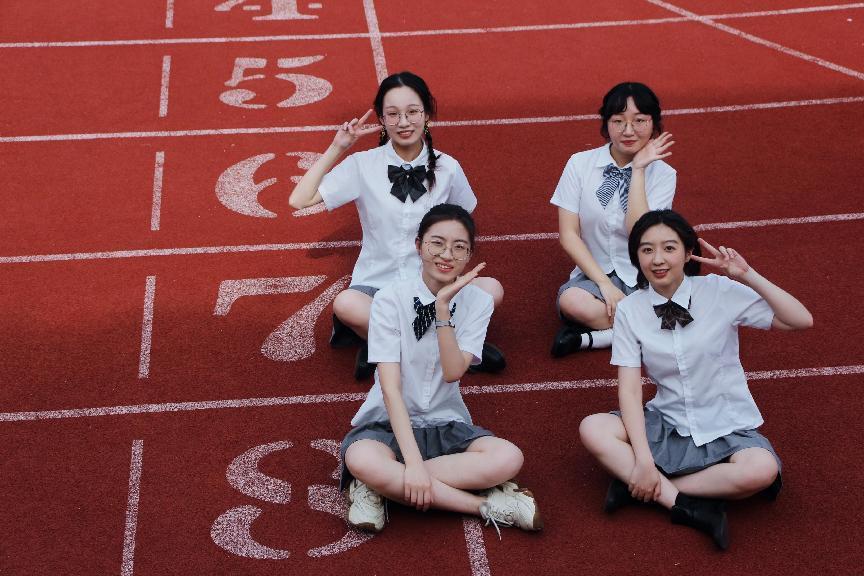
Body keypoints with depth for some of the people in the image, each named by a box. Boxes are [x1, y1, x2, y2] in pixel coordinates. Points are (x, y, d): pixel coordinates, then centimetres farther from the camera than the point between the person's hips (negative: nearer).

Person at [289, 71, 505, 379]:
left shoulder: (447, 168, -1)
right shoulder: (363, 165, -4)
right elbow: (299, 200, -10)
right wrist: (336, 148, -10)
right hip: (376, 284, -2)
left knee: (491, 289, -27)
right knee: (345, 304, -37)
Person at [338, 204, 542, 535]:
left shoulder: (477, 302, -4)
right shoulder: (390, 299, -12)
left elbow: (454, 372, -17)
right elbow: (390, 387, -20)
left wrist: (443, 305, -25)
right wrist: (413, 462, -29)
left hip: (446, 424, 3)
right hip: (389, 423, -2)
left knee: (509, 458, -28)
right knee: (361, 460, -38)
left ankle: (383, 486, -21)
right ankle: (488, 504, -25)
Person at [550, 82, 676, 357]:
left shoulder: (663, 174, -1)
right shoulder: (580, 164, 0)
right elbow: (568, 234, -4)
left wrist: (639, 170, -15)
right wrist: (604, 284, -14)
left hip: (645, 279, 1)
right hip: (594, 274, -1)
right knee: (571, 300, -37)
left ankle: (590, 338, -16)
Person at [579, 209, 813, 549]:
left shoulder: (720, 292, -10)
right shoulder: (630, 310, -5)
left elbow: (802, 321, -14)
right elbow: (629, 389, -10)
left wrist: (748, 276, -23)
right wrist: (643, 460, -21)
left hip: (727, 429, -1)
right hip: (667, 424, 2)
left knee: (761, 471, -33)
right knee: (592, 429, -23)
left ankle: (646, 488, -18)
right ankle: (688, 506, -25)